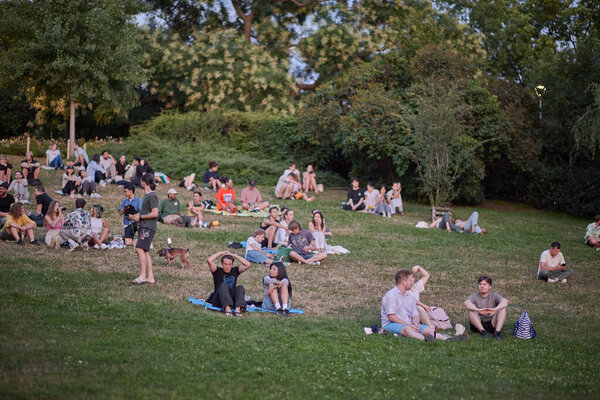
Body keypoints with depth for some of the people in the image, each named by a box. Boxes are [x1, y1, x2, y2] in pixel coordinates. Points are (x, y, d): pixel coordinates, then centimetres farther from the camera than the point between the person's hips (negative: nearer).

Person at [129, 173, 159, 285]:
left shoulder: (152, 196, -13)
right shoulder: (147, 195, 18)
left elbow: (155, 213, -20)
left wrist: (140, 217, -13)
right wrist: (135, 215, 16)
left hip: (148, 227, -10)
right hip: (143, 227, 10)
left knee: (140, 248, -17)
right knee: (145, 251, 8)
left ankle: (142, 276, -19)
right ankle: (150, 277, 9)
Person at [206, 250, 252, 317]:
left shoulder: (235, 271, 14)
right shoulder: (218, 271, 6)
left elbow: (248, 264, 1)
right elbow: (209, 261, -12)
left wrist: (234, 255, 5)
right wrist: (220, 253, 2)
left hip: (232, 300, 3)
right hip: (218, 301, -2)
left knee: (240, 287, -20)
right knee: (223, 285, -27)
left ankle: (238, 309, -44)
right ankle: (227, 309, -48)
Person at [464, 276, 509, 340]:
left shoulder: (494, 296, 2)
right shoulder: (474, 296, 0)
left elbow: (505, 301, -20)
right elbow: (466, 303, -23)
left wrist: (495, 309, -42)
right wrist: (478, 310, -44)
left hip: (492, 323, 0)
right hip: (477, 325, 0)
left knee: (503, 308, -18)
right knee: (469, 309, -22)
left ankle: (497, 331, -29)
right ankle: (482, 331, -28)